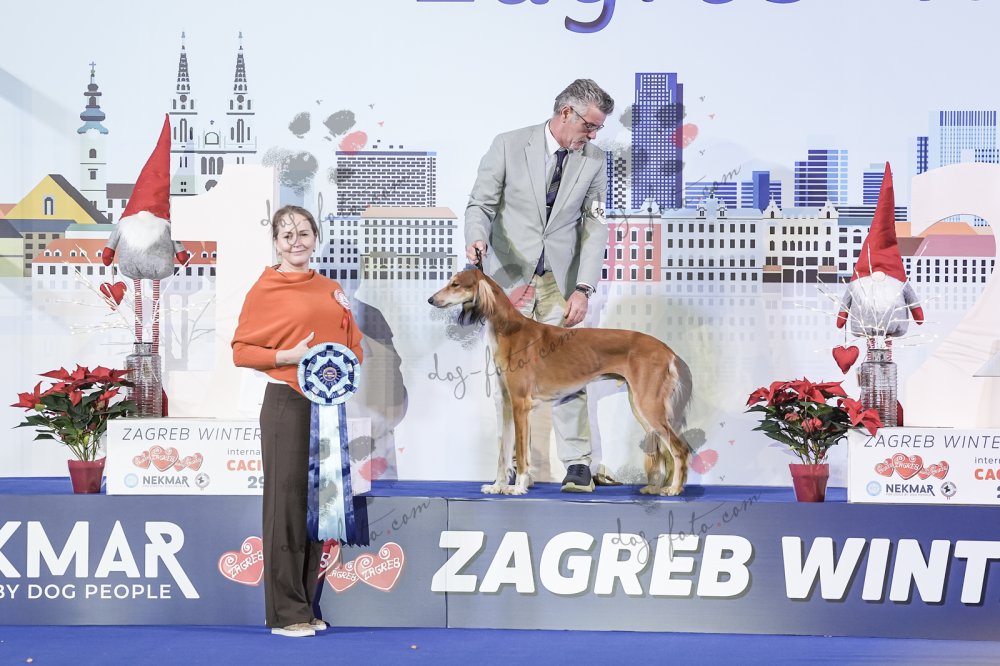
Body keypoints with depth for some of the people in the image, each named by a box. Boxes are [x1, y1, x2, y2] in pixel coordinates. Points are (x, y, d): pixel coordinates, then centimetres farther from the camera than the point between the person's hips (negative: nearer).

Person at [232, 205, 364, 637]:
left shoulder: (331, 289, 12)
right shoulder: (265, 289, -4)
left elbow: (352, 343, 20)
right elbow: (241, 350, -6)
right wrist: (289, 356, -17)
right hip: (288, 403, -6)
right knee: (287, 502, -3)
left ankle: (306, 605, 20)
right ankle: (285, 613, 3)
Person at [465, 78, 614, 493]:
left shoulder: (593, 160, 0)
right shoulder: (509, 146, -6)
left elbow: (594, 226, -1)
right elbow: (481, 204, -3)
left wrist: (583, 288, -10)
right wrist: (477, 238, -25)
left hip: (561, 280, 1)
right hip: (509, 276, -1)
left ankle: (577, 464, -1)